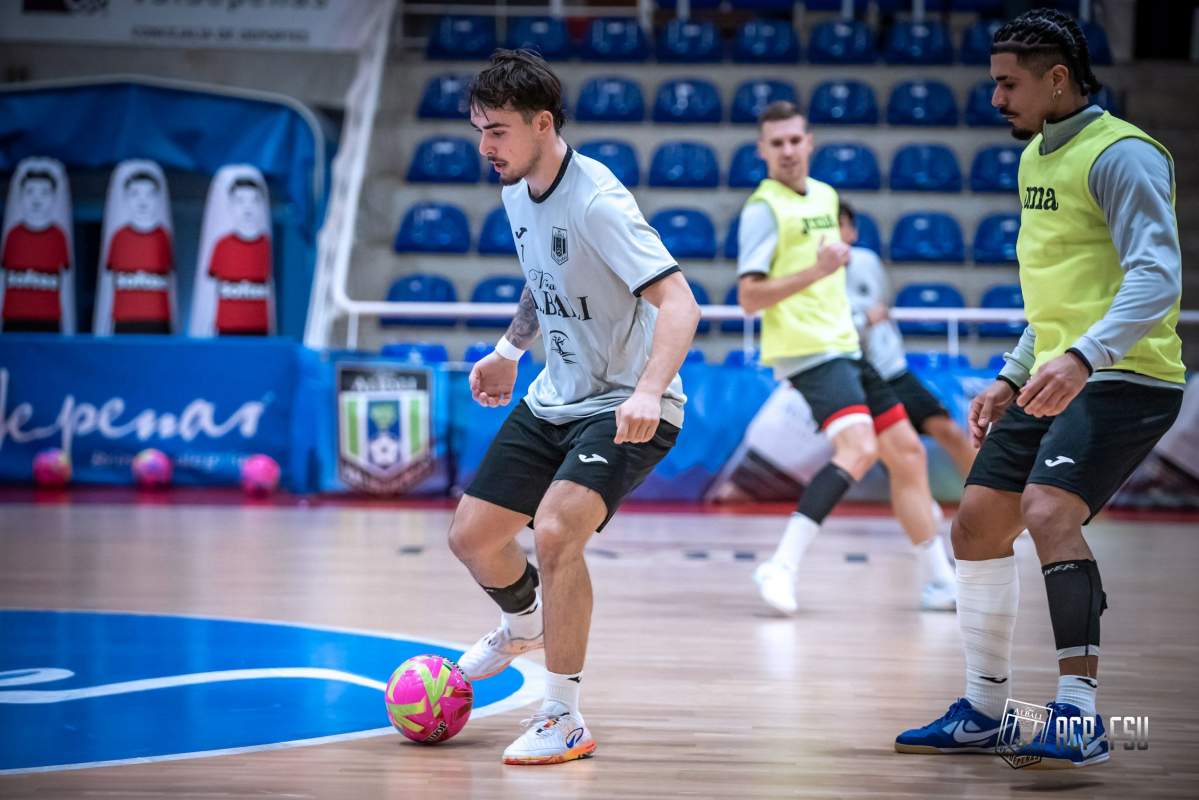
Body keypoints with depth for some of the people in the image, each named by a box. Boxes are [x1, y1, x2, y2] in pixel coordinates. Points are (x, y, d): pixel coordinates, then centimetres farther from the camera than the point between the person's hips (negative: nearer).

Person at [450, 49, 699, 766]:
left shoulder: (596, 201, -25)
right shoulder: (518, 190, 1)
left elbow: (678, 303, -33)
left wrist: (647, 391, -47)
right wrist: (510, 347, 20)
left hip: (625, 409, -8)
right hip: (554, 402, 8)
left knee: (556, 532, -28)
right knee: (473, 536, 10)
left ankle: (565, 720, -14)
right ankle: (525, 625, 45)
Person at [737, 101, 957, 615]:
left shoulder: (825, 196, 15)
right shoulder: (763, 209, -10)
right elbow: (749, 298, -17)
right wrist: (816, 271, -24)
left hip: (845, 348, 9)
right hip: (807, 352, -9)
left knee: (907, 452, 10)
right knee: (859, 448, -28)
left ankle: (940, 581, 19)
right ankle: (782, 567, -30)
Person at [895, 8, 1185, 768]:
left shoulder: (1120, 154, -13)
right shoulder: (1036, 157, 16)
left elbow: (1157, 276, -25)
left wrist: (1083, 357, -37)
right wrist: (1013, 378, 22)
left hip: (1124, 379, -10)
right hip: (1055, 381, 10)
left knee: (1048, 512, -27)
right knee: (977, 526, 8)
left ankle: (1080, 716, -21)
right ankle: (983, 713, 22)